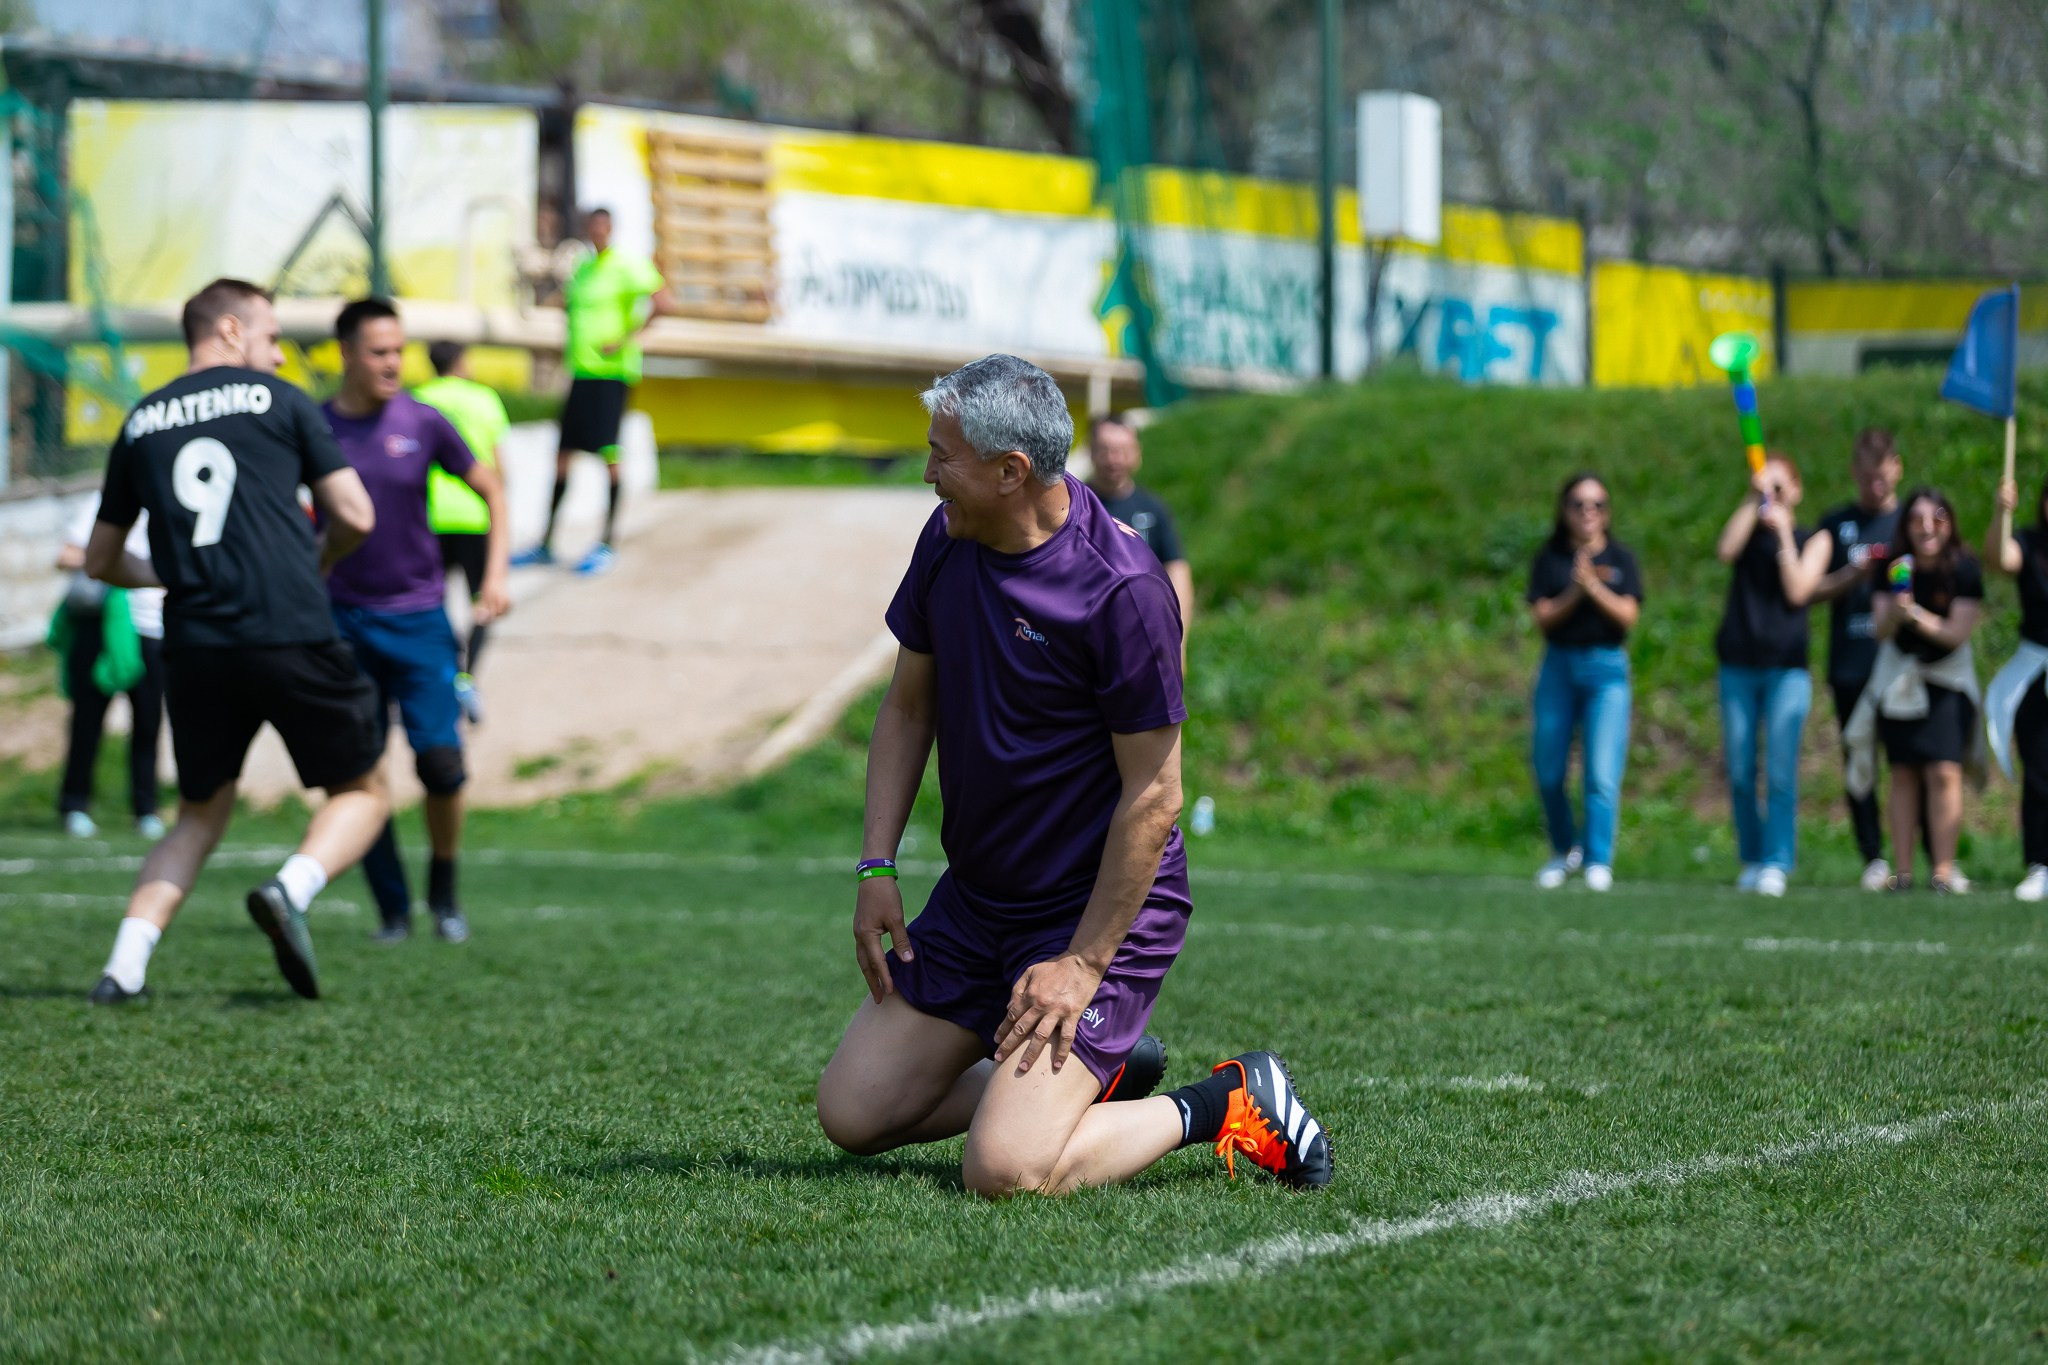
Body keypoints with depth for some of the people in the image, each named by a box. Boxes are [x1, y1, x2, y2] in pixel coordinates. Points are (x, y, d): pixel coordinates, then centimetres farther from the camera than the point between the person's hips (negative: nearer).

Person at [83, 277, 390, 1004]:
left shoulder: (140, 422, 14)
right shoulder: (278, 401, 5)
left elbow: (101, 561, 20)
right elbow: (355, 518, 3)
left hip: (194, 646, 4)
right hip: (293, 637, -4)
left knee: (200, 816, 19)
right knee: (363, 792, 12)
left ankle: (126, 963, 0)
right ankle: (291, 889, -17)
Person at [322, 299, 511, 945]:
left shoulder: (422, 424, -3)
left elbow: (491, 490, 9)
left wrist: (495, 575, 0)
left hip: (419, 618, -1)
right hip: (346, 620, 1)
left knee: (442, 764, -10)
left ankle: (444, 891, 12)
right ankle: (392, 909, 11)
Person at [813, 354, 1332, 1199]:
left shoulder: (1120, 588, -24)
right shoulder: (947, 539, -1)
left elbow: (1153, 795, -21)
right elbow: (909, 708, 12)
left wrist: (1085, 963, -20)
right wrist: (877, 866, 3)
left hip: (1101, 906, -8)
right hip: (974, 898, 8)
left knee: (1005, 1169, -21)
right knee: (854, 1113, 4)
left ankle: (1225, 1107, 3)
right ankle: (1102, 1071, 22)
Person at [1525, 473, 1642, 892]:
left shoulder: (1620, 558, 4)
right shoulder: (1550, 559, 6)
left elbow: (1628, 616, -6)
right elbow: (1543, 617, -2)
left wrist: (1594, 586, -18)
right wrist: (1573, 593, -17)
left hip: (1606, 668, -2)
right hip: (1559, 667, 2)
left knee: (1602, 774, -12)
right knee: (1548, 773, 4)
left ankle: (1599, 862, -9)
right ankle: (1564, 850, 24)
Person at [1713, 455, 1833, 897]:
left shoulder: (1815, 539, 9)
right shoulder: (1748, 528, 13)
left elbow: (1797, 591, -6)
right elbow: (1726, 551, -10)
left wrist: (1783, 532, -7)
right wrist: (1754, 500, -11)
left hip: (1787, 667, -2)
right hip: (1739, 667, 2)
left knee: (1780, 773, -9)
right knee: (1740, 773, 2)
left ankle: (1776, 864, -8)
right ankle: (1751, 860, 11)